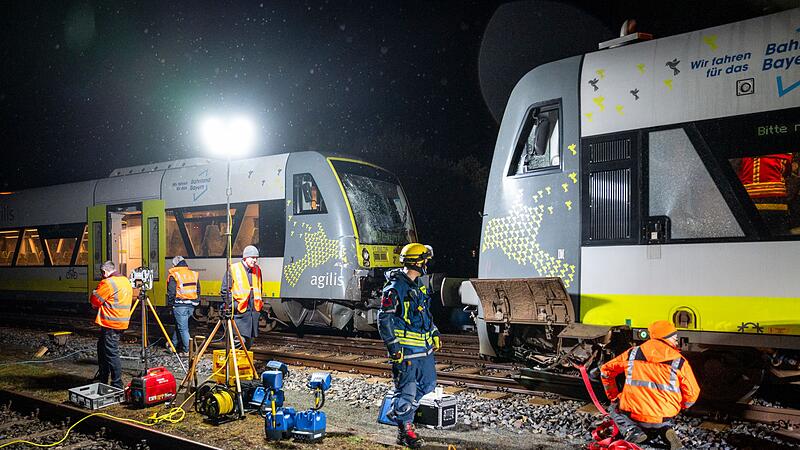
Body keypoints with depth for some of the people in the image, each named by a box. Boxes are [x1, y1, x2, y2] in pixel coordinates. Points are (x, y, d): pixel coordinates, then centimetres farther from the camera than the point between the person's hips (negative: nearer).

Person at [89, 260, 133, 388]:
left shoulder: (108, 283, -15)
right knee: (102, 347, 22)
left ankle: (117, 385, -4)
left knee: (111, 353, -6)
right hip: (122, 322, 10)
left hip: (111, 324, -10)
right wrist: (100, 305, 18)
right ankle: (102, 378, 31)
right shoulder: (126, 281, 14)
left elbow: (95, 300, -11)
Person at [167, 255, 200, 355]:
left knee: (183, 328, -1)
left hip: (180, 306, -6)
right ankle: (174, 345, 31)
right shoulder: (194, 274, 10)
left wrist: (170, 304, 4)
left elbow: (171, 293, -8)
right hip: (191, 306, 6)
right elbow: (198, 291, 15)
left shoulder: (174, 276, -6)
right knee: (179, 325, 20)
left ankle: (187, 350, -2)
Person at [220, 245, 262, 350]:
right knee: (240, 339, -15)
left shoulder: (257, 270, 15)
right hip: (240, 311, -6)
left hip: (254, 311, 6)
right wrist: (232, 304, -12)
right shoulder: (233, 269, -5)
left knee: (249, 340, 11)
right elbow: (224, 290, -4)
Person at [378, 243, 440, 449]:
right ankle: (405, 430, 14)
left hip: (424, 347, 9)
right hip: (406, 349, -9)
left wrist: (434, 333, 22)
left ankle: (398, 412, 31)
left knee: (428, 383, 18)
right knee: (406, 389, -1)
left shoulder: (419, 285, 12)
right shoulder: (394, 288, -15)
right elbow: (384, 320, -14)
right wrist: (394, 347, -17)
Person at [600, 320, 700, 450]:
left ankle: (631, 430, -2)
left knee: (614, 409, 30)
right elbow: (692, 393, 0)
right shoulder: (679, 362, -2)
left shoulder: (632, 353, 3)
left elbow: (606, 371, 12)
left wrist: (614, 398, 24)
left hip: (633, 415, -1)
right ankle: (667, 431, 1)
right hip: (663, 419, 2)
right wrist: (677, 408, 20)